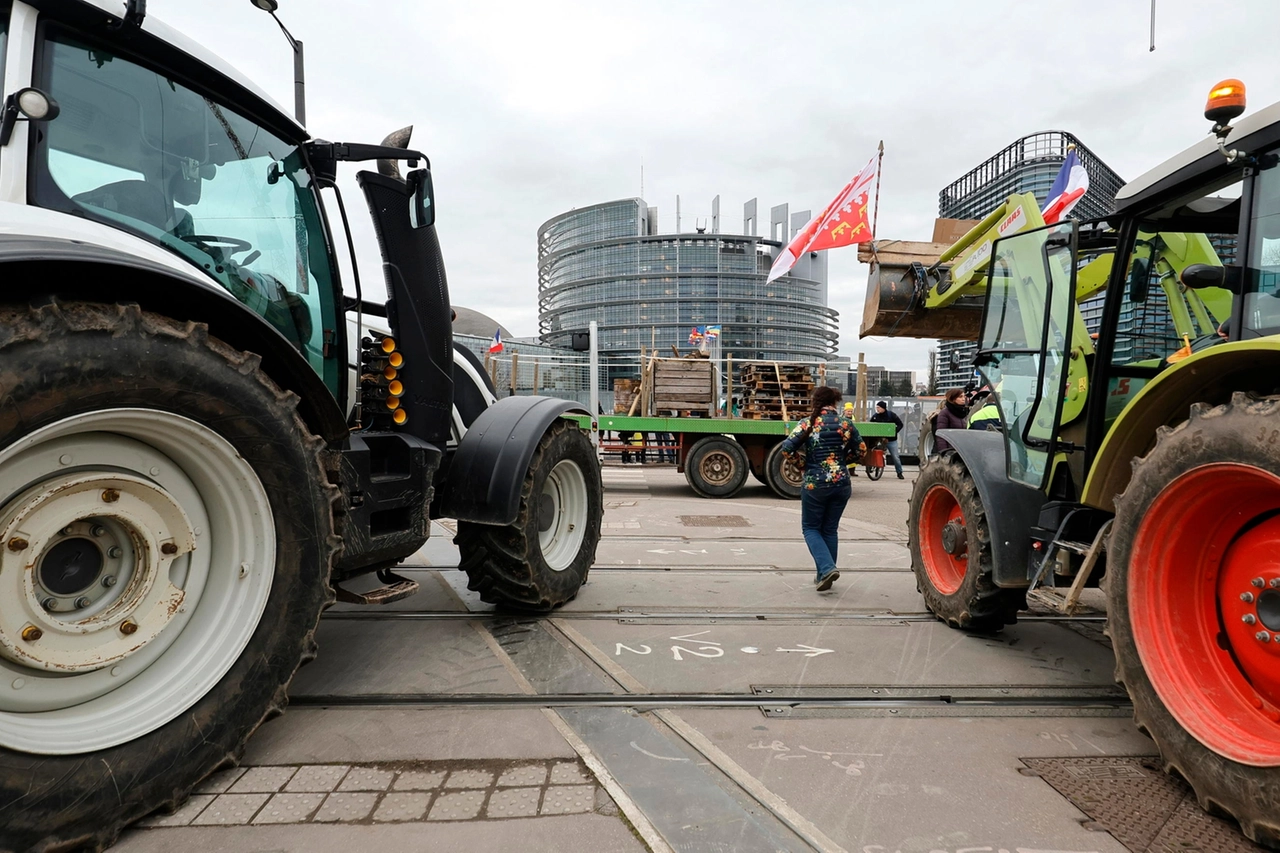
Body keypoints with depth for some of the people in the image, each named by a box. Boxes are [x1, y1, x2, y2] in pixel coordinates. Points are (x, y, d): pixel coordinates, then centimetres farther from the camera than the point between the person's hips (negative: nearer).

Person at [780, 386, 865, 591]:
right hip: (841, 483, 3)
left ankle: (827, 569, -9)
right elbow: (861, 450, 8)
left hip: (814, 484, -3)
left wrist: (802, 462, 3)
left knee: (810, 528, 10)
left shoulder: (808, 424, -7)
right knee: (830, 529, 16)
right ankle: (824, 575, 21)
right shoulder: (845, 423, 0)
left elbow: (787, 448, -13)